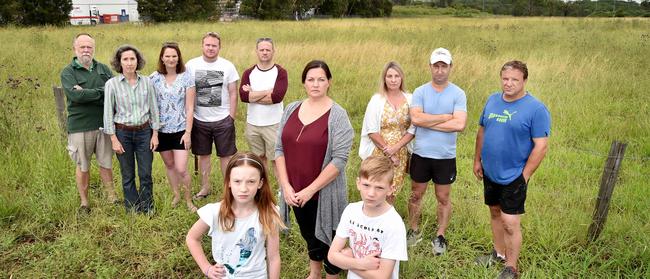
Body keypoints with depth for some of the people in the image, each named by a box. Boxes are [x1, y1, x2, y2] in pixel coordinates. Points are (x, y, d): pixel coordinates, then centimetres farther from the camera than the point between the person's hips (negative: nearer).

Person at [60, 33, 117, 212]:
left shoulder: (103, 69, 8)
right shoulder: (68, 72, -1)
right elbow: (76, 96, -18)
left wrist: (87, 94, -14)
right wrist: (102, 91, -13)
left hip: (104, 124, 3)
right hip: (80, 127, -2)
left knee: (106, 163, 11)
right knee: (83, 166, 8)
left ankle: (112, 198, 24)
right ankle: (84, 203, 21)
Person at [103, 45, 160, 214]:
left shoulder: (146, 81, 0)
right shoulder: (112, 84, -6)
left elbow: (153, 109, 5)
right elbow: (108, 112, -4)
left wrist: (155, 134, 2)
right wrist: (114, 139, -7)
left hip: (144, 131, 1)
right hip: (122, 132, -1)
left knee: (146, 174, 4)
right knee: (128, 175, 9)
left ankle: (147, 211, 21)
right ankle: (133, 211, 24)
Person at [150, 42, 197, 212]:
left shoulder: (186, 78, -6)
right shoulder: (154, 78, -1)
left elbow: (189, 108, -6)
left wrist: (188, 132, -9)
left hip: (180, 129, -2)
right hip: (161, 130, 3)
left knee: (181, 169, -6)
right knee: (169, 165, 15)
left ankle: (189, 200, 16)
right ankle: (176, 195, 35)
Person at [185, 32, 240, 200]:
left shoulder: (227, 66, -3)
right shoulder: (191, 65, -1)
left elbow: (233, 93, 0)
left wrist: (232, 117, -4)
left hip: (223, 120, -1)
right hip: (199, 120, 2)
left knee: (226, 155, 5)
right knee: (203, 155, 13)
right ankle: (205, 187, 28)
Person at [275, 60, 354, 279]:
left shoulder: (337, 115, -13)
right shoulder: (291, 109, 1)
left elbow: (339, 159, -18)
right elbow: (279, 149, 2)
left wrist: (310, 189, -19)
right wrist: (285, 185, -8)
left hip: (324, 193, -5)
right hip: (295, 193, 5)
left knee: (328, 239, 13)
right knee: (309, 235, 25)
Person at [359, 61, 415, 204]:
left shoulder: (410, 99, 1)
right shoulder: (377, 100, -6)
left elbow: (412, 129, -1)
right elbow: (371, 131, -9)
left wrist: (395, 147, -13)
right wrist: (388, 152, -12)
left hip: (401, 154, 3)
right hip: (378, 154, -2)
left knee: (391, 192, 12)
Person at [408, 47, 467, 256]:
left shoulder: (458, 94, -6)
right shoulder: (420, 92, -4)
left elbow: (460, 124, -20)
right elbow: (415, 118, -20)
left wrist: (428, 122, -17)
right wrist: (446, 116, -17)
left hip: (445, 156, -1)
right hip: (421, 154, 1)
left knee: (443, 198, 12)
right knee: (416, 195, 14)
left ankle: (440, 237, 29)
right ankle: (413, 232, 32)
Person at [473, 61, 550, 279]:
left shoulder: (536, 109, -16)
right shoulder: (492, 100, 2)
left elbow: (541, 146, -16)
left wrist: (524, 175, -15)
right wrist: (477, 160, 9)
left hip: (514, 177, -6)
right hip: (489, 172, 6)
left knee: (510, 222, -1)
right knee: (495, 213, 20)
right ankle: (499, 253, 39)